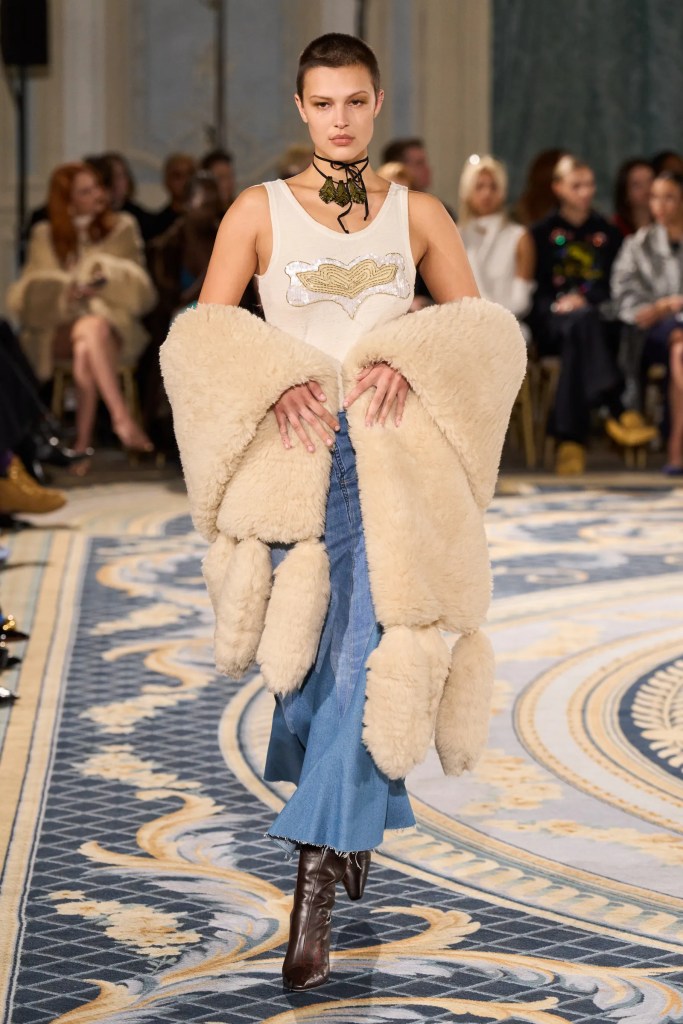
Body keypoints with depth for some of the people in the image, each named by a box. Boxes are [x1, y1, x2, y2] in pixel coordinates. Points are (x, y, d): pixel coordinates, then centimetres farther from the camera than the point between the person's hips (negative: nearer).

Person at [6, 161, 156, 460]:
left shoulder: (122, 228, 15)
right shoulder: (45, 237, 14)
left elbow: (141, 292, 10)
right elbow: (23, 297, 5)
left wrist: (107, 282, -10)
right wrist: (64, 292, -13)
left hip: (113, 321, 0)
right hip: (58, 328, 0)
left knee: (88, 345, -37)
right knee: (90, 329, -37)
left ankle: (83, 441, -43)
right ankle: (122, 417, -45)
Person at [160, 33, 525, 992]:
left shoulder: (419, 214, 9)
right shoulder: (259, 211, 5)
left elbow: (483, 334, 10)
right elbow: (202, 340, 2)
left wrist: (410, 364, -9)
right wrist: (274, 384, -15)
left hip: (393, 461, 0)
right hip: (291, 456, 1)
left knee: (368, 652, -14)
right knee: (306, 653, 6)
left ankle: (315, 885, -16)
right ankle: (356, 817, 34)